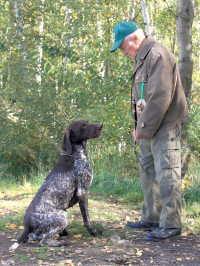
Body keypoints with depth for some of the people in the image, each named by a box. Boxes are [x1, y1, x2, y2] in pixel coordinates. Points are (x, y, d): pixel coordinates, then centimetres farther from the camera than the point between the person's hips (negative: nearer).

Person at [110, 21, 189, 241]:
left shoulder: (157, 55, -16)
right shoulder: (142, 58, 16)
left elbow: (160, 97, -22)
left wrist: (145, 128, -17)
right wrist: (139, 126, 6)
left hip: (164, 128, -10)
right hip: (149, 129, 10)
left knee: (166, 175, -7)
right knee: (148, 173, 15)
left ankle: (171, 226, -1)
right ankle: (151, 220, 25)